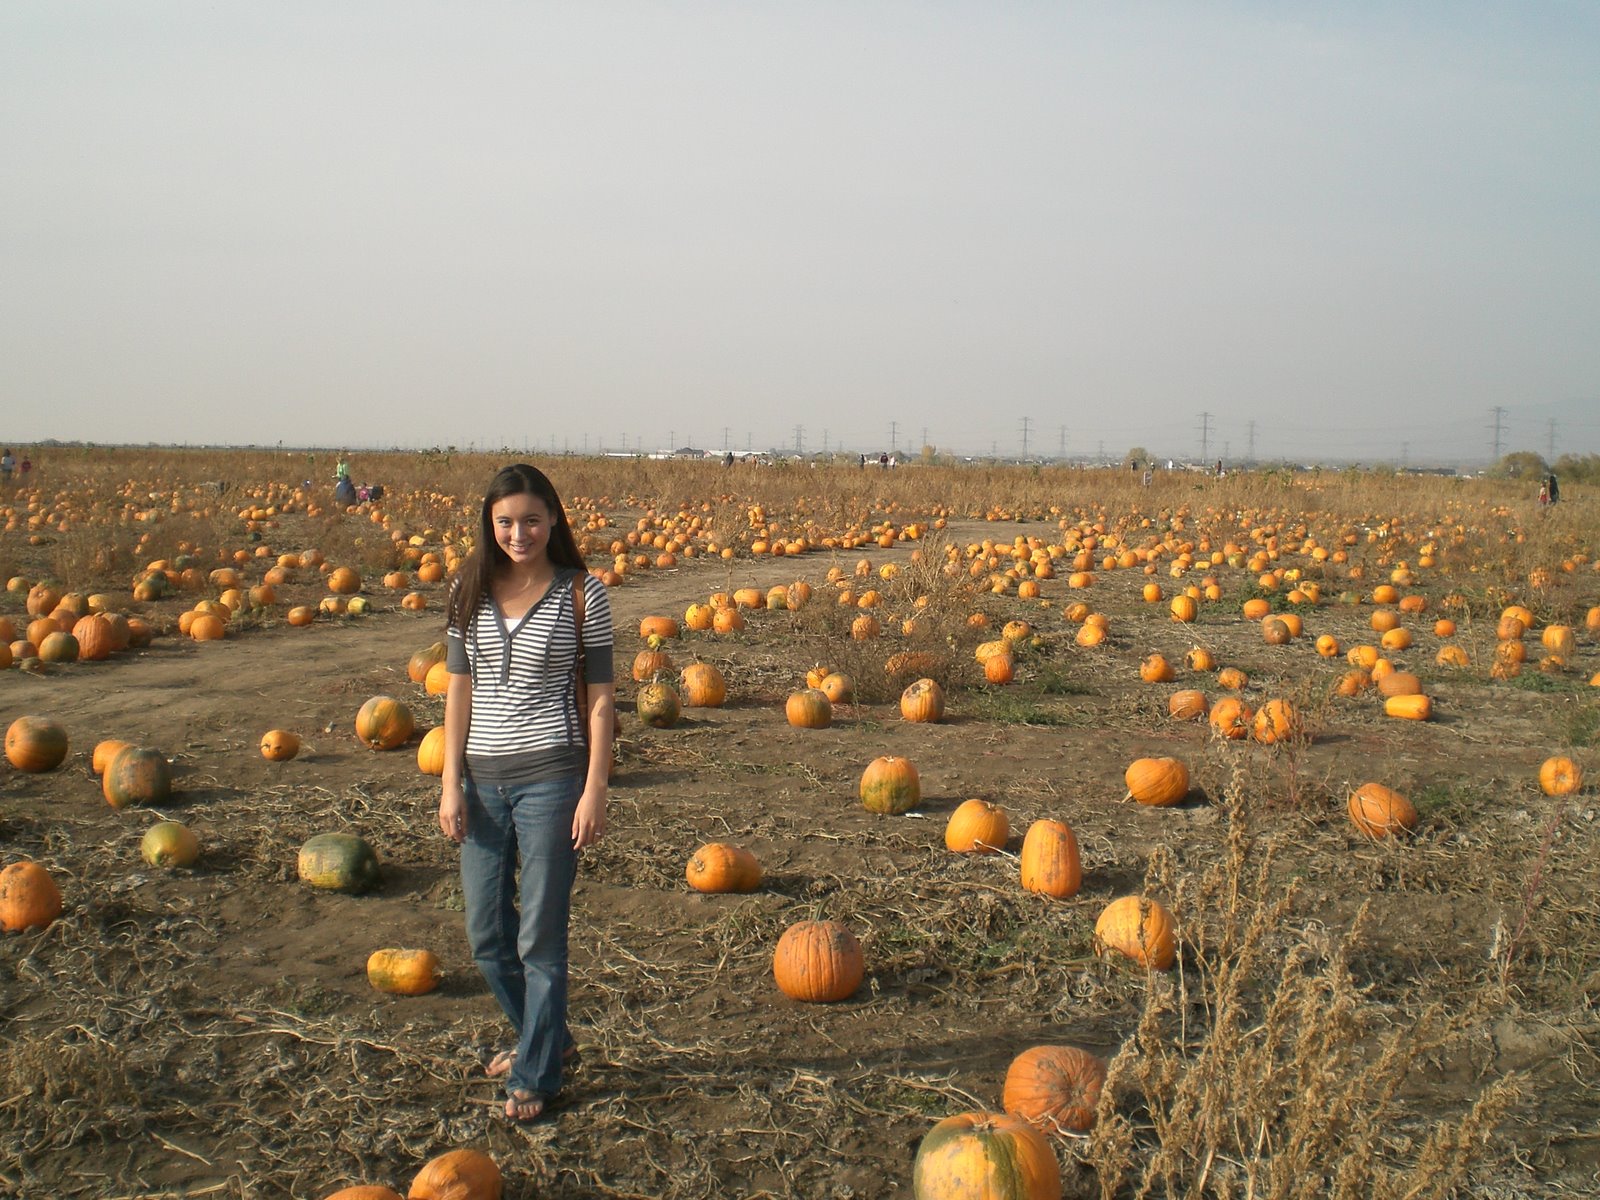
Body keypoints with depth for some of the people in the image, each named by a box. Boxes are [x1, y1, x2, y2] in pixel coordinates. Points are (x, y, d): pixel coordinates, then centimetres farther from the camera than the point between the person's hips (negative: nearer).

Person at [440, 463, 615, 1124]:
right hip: (483, 777, 5)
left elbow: (600, 696, -4)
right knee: (486, 933, 12)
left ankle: (534, 1074, 20)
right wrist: (451, 783, 3)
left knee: (540, 935, 2)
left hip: (551, 775, -5)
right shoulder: (471, 588, 4)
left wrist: (594, 791, -8)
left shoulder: (580, 592, -6)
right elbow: (459, 688, 8)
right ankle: (547, 1035, 36)